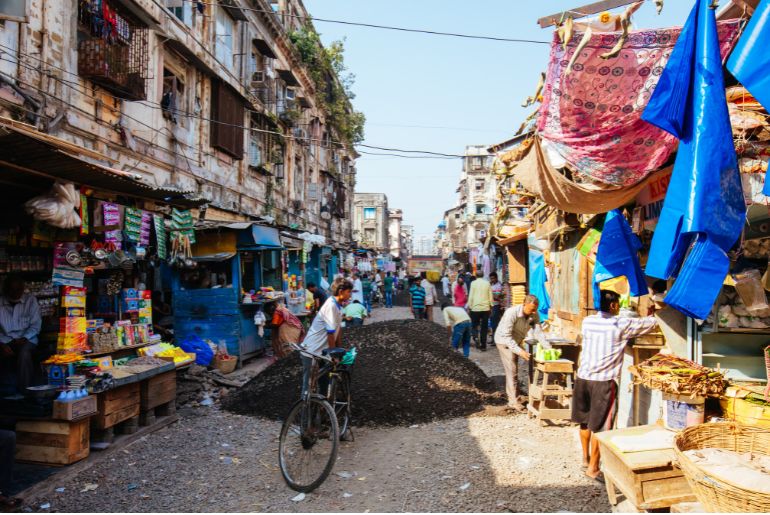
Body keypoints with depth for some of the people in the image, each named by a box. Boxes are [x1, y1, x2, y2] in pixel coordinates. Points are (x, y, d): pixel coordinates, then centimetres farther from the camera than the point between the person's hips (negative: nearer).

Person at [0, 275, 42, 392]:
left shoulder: (30, 300, 3)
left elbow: (36, 325, 0)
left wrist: (24, 338, -15)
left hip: (26, 339, -1)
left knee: (24, 353, -34)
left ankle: (24, 391, -27)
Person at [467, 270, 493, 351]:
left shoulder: (473, 283, -3)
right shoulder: (487, 283, 4)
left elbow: (471, 296, -5)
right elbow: (490, 296, 6)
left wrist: (469, 307, 1)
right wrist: (491, 306, 15)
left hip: (475, 308, -2)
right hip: (486, 308, 2)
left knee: (475, 325, 11)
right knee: (484, 327, 8)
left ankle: (476, 337, -15)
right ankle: (483, 346, 9)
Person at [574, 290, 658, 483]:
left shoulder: (587, 322, 5)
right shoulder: (621, 325, -10)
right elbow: (652, 323, -1)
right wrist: (653, 314, 23)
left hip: (583, 378, 6)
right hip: (603, 382, -6)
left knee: (585, 421, 18)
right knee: (599, 426, 3)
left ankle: (586, 458, 34)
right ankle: (593, 468, 10)